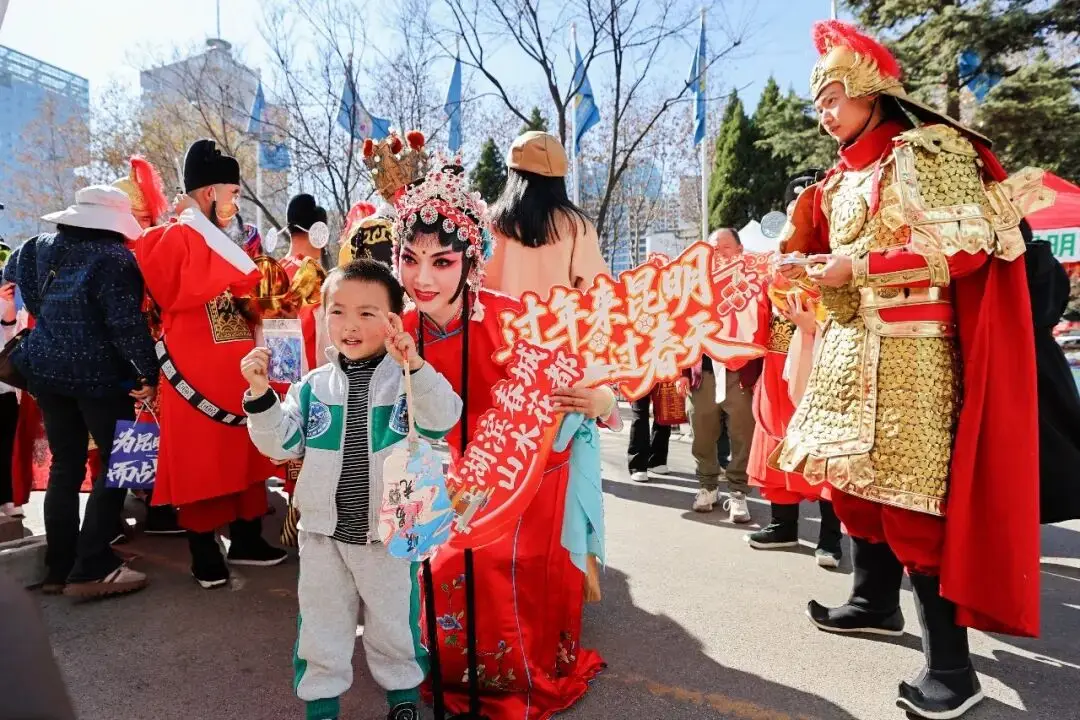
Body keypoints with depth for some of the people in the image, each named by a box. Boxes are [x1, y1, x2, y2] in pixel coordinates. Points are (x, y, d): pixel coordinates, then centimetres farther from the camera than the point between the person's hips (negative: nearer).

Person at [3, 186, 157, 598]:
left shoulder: (39, 247, 9)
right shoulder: (114, 258, -13)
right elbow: (127, 324, -19)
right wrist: (149, 373, -15)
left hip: (46, 370, 7)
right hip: (100, 375, -7)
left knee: (65, 466, 14)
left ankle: (59, 568, 20)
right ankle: (90, 570, 2)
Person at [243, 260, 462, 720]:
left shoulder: (409, 380, -10)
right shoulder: (313, 385, -1)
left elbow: (442, 421, -25)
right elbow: (282, 443, -2)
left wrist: (416, 366, -38)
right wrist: (260, 396, -17)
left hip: (390, 529, -2)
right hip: (323, 529, 2)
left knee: (394, 620, 18)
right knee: (322, 622, 19)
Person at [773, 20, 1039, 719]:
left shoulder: (924, 151, -6)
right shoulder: (844, 178, 18)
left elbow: (967, 242, -16)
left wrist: (859, 268, -18)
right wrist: (807, 267, 7)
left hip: (909, 349, -9)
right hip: (851, 348, 9)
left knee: (910, 494, -10)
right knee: (855, 477, 14)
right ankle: (876, 601, 34)